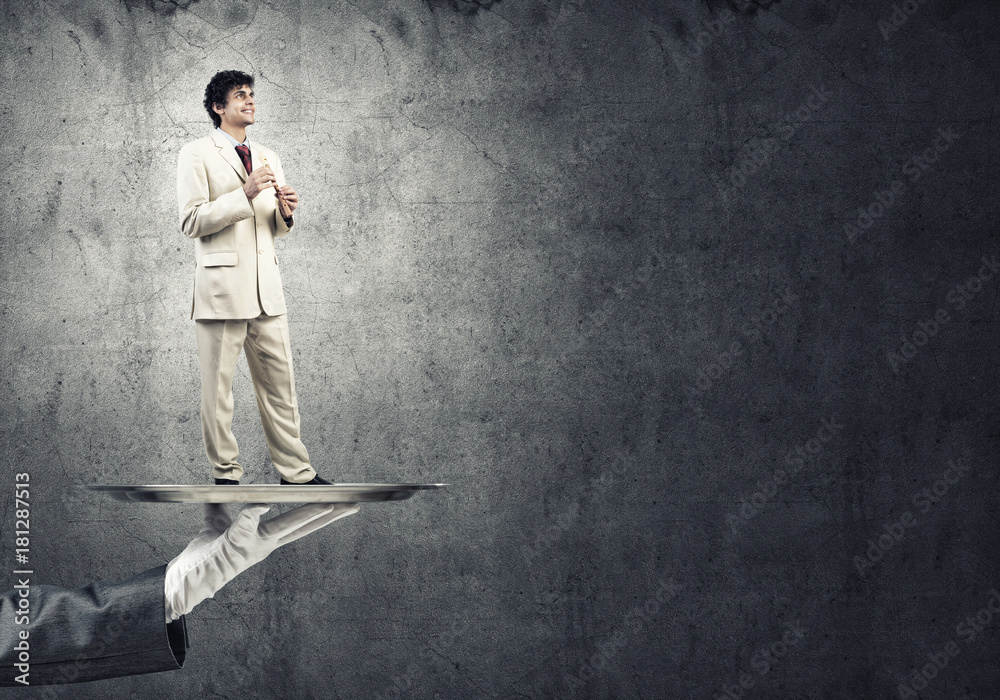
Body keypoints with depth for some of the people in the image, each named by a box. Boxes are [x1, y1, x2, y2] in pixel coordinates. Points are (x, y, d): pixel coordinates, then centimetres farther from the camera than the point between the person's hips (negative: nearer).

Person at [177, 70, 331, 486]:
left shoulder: (268, 157, 19)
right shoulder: (197, 155, -1)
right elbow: (191, 222, -10)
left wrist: (285, 212, -1)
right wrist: (244, 194, -17)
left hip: (266, 288, 6)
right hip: (222, 287, -6)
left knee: (280, 382, 6)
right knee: (218, 386, 0)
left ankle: (296, 472, 12)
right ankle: (226, 474, 10)